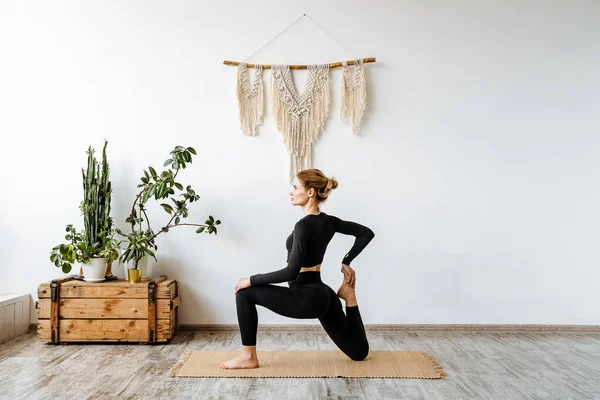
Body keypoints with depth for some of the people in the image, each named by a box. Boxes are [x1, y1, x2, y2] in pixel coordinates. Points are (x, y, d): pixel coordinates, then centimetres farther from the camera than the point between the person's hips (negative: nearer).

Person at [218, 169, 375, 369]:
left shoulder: (304, 225, -18)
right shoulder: (328, 221, 7)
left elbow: (291, 272, -23)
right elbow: (367, 233, 14)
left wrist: (252, 279, -12)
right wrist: (346, 262, 15)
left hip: (306, 297, -9)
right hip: (323, 296, 9)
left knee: (245, 293, -2)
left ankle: (248, 357, 3)